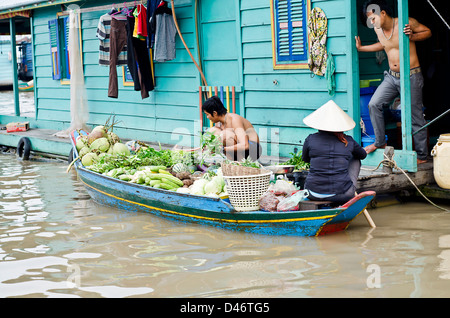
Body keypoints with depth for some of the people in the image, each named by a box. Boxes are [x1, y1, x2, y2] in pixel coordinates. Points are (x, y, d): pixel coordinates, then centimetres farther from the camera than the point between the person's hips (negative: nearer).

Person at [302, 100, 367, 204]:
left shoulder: (310, 139, -2)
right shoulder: (348, 141, 0)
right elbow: (363, 155, 22)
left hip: (314, 195, 1)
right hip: (343, 195, -1)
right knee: (356, 160, 26)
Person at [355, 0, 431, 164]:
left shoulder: (406, 23, -15)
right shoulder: (378, 29, 3)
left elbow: (427, 32, -1)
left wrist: (412, 36, -20)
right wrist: (361, 48, 18)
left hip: (411, 76, -6)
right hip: (391, 76, 6)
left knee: (415, 116, 0)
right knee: (374, 104, -6)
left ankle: (422, 156, 10)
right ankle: (380, 142, 11)